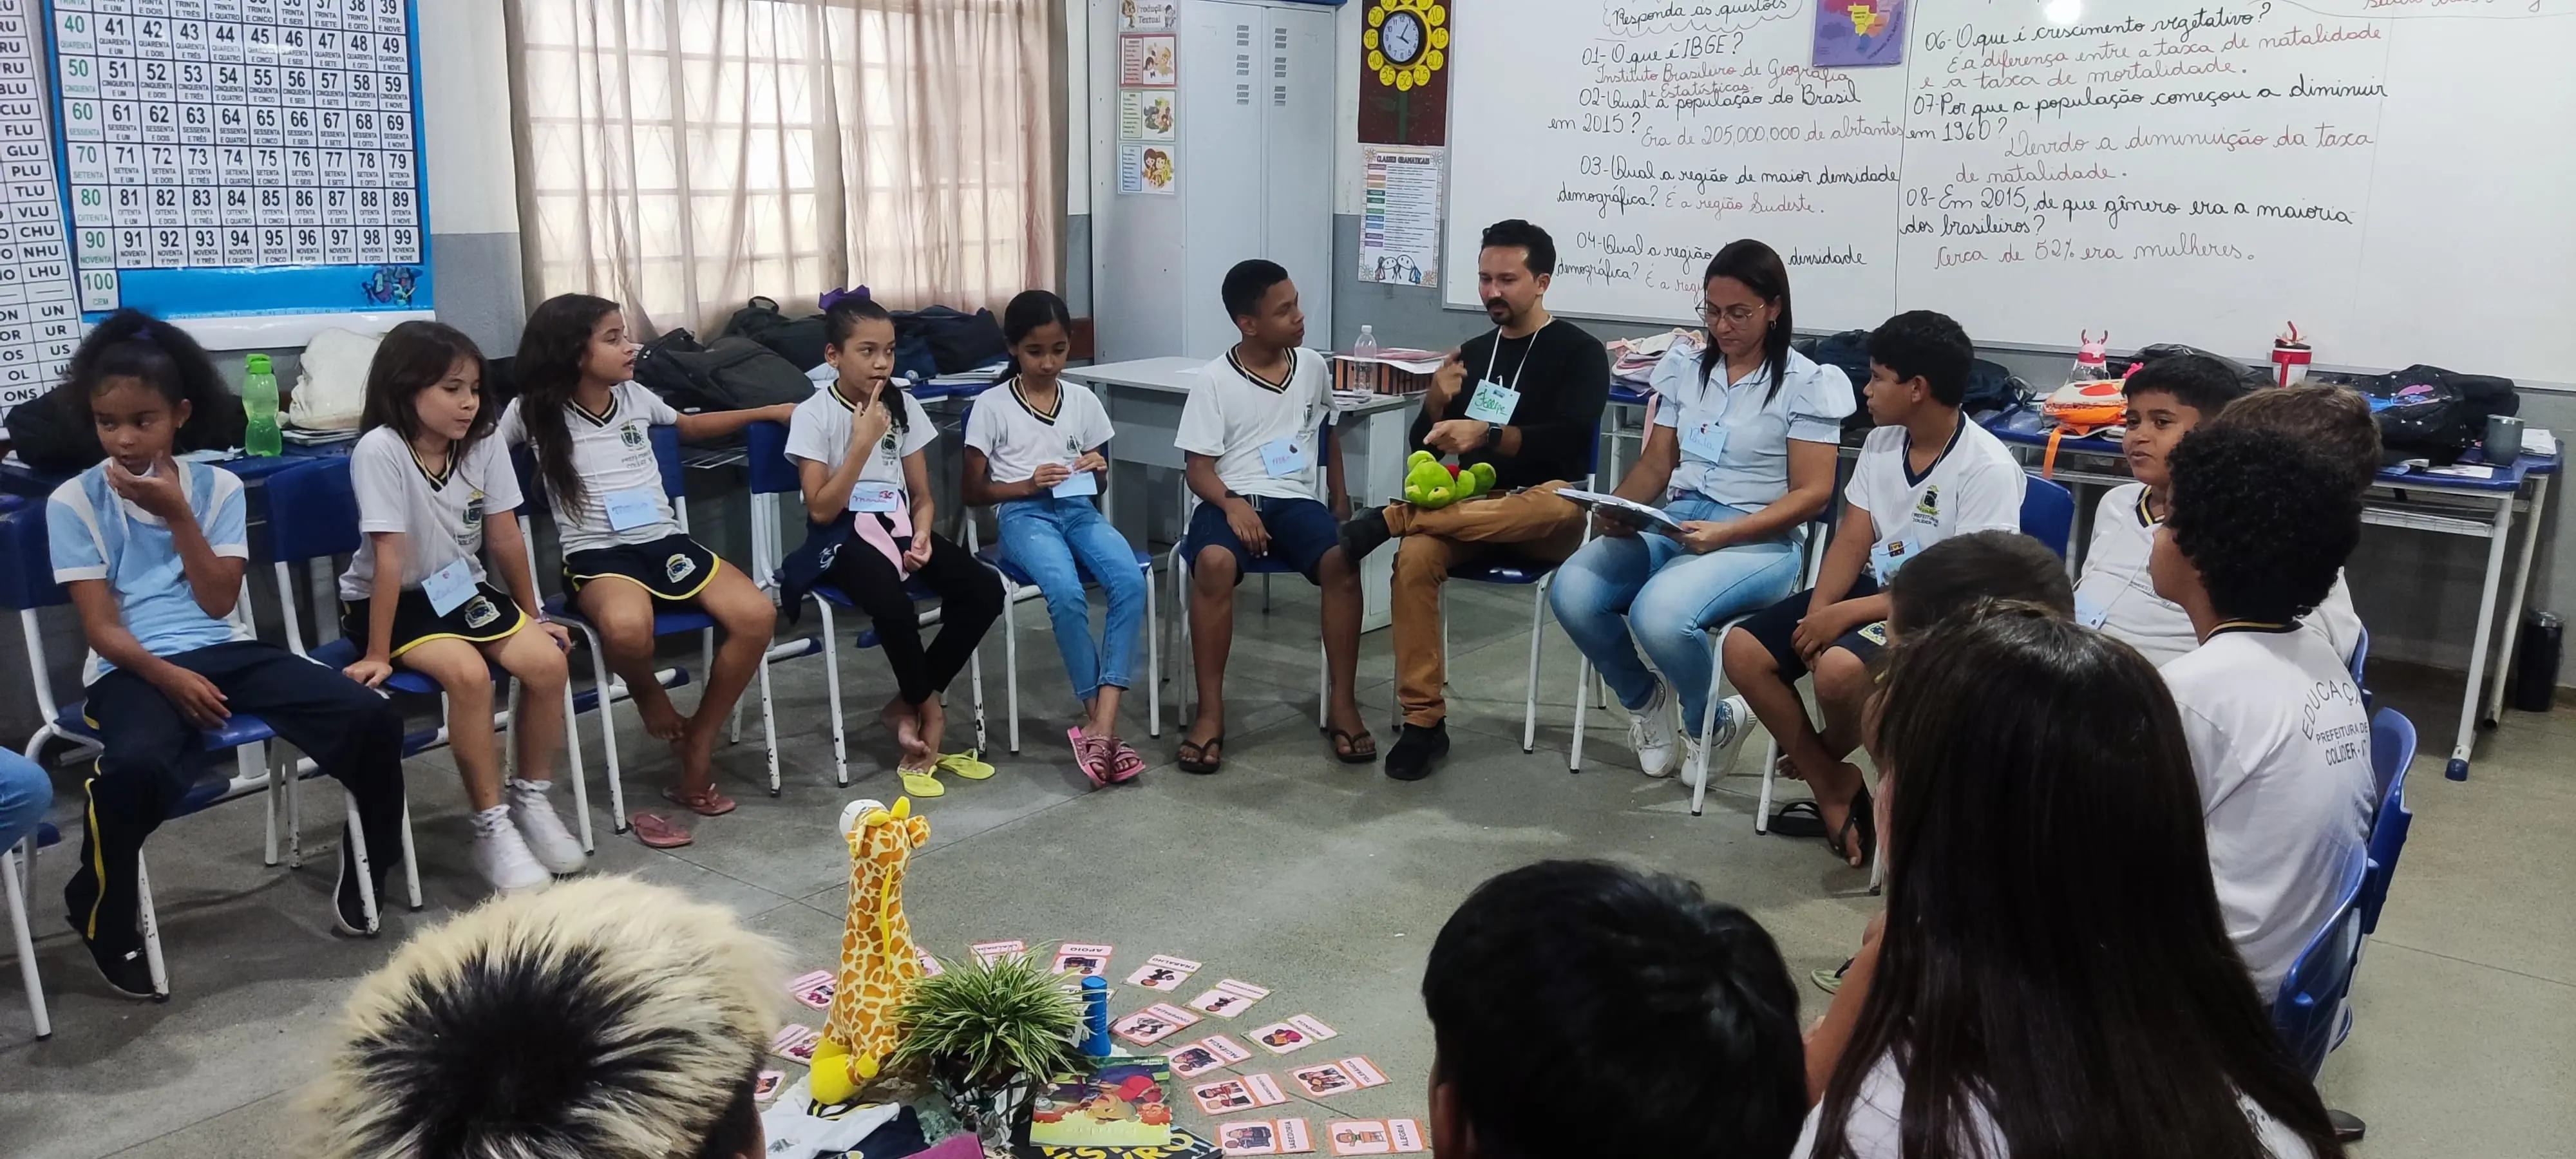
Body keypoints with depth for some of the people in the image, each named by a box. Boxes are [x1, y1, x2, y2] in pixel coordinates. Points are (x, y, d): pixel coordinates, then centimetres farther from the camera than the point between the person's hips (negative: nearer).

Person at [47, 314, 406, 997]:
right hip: (131, 670, -3)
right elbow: (102, 628, -4)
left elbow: (218, 601, 0)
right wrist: (169, 676, -20)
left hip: (227, 653, 3)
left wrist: (177, 514, -8)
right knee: (134, 767, -39)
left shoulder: (216, 487, 8)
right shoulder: (73, 502, 2)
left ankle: (365, 869, 5)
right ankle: (104, 920, -8)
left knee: (372, 718, -20)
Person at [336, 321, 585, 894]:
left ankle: (531, 800, 1)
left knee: (547, 661, -19)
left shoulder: (484, 442, -6)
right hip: (390, 600, -5)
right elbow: (390, 557, -25)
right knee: (469, 674, -31)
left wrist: (532, 616, 7)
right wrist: (377, 655, -22)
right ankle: (491, 828, -17)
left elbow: (505, 538, 1)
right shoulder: (381, 449, -22)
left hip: (462, 590, 5)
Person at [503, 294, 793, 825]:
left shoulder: (635, 397, 13)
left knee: (757, 615, -20)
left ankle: (697, 755, -5)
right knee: (628, 628, -41)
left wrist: (770, 413, 30)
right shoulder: (534, 411, 2)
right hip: (596, 555, -5)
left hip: (666, 542, 5)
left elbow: (690, 426, 32)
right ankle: (650, 697, 0)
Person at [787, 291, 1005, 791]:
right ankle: (930, 710, -7)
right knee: (894, 606, -36)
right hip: (845, 537, -5)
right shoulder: (813, 414, -8)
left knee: (984, 590, -19)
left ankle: (906, 707, -6)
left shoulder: (903, 406, 6)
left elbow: (922, 494, 11)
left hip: (898, 527, 5)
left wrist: (922, 535, -11)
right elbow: (822, 510, -14)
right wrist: (863, 442, -17)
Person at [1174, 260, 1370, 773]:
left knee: (1342, 561, -30)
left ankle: (1342, 703, -16)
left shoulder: (1312, 366, 9)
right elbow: (1198, 468, -5)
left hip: (1295, 500, 3)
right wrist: (1232, 505, -23)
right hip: (1232, 501, -3)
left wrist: (1339, 496, 19)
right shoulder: (1216, 381, -3)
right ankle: (1210, 711, -24)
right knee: (1214, 563, -37)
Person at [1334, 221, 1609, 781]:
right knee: (1415, 557, -30)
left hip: (1540, 514, -3)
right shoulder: (1475, 352, 17)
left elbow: (1568, 441, -15)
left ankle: (1391, 518, -33)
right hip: (1469, 506, 3)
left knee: (1562, 503, -40)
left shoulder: (1580, 351, 0)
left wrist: (1487, 434, -27)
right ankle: (1424, 721, -24)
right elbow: (1425, 447, 15)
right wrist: (1437, 403, -6)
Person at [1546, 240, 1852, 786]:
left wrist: (1726, 533, -21)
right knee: (1571, 592, -22)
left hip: (1760, 540, -5)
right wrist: (1617, 509, -8)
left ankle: (1709, 723, 0)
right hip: (1673, 526, 5)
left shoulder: (1807, 384, -2)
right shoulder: (1686, 368, 14)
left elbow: (1813, 492, -8)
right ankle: (1645, 696, 9)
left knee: (1658, 614, -34)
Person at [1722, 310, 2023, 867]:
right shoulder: (1880, 443, 4)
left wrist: (1845, 614, -25)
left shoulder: (1987, 467, -19)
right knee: (1743, 650, -10)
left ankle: (1827, 756, 2)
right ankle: (1832, 785, 1)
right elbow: (1852, 540, 4)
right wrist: (1818, 612, -15)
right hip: (1872, 589, 8)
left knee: (1839, 669, -36)